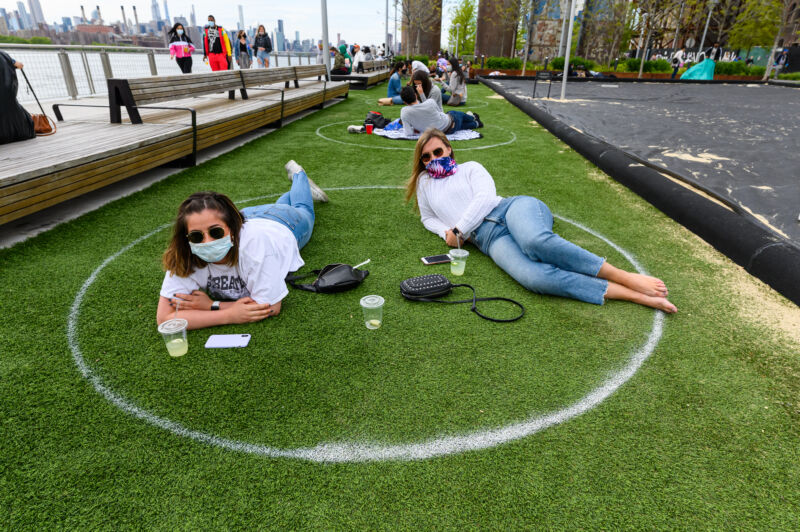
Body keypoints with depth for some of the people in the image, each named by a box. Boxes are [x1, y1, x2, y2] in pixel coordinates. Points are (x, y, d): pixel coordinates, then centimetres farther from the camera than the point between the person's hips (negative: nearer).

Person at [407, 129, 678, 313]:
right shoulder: (424, 182, 27)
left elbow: (485, 198, 2)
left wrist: (459, 230, -5)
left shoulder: (470, 168, 18)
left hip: (512, 208, 0)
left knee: (535, 241, -41)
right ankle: (633, 295, -34)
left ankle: (627, 278, -30)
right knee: (534, 278, -35)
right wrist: (445, 232, 12)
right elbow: (428, 218, 34)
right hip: (490, 239, 1)